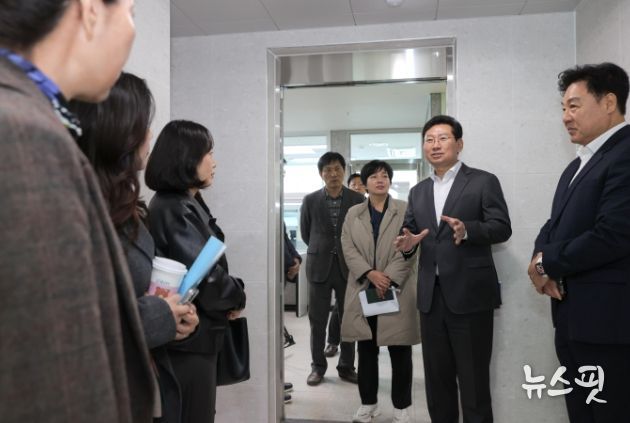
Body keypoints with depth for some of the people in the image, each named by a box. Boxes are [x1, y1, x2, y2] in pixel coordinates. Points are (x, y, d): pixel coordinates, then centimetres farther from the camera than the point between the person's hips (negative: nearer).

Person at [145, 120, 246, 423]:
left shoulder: (185, 204, 11)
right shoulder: (175, 210, -20)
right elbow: (206, 276, -26)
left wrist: (228, 299, -3)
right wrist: (237, 297, -7)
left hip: (194, 333, 10)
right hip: (190, 338, -10)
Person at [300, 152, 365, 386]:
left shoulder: (357, 199, -1)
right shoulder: (310, 200, 1)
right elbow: (305, 233, 11)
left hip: (348, 265, 0)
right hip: (319, 266, 0)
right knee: (317, 320, 6)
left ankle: (347, 367, 22)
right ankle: (318, 366, 21)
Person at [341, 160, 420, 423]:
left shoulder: (406, 210, 4)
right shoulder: (353, 214, 11)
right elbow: (348, 248, 1)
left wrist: (389, 279, -14)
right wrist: (370, 273, -15)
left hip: (397, 289, -2)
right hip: (363, 290, 2)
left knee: (400, 351, 4)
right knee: (366, 350, 9)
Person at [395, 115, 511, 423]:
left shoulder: (483, 181, -1)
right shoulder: (418, 191, 15)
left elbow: (502, 227, -8)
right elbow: (408, 231, 14)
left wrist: (467, 229, -27)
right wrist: (407, 242, -9)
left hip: (469, 293, -5)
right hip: (431, 295, 5)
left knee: (473, 379, 5)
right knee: (436, 377, 16)